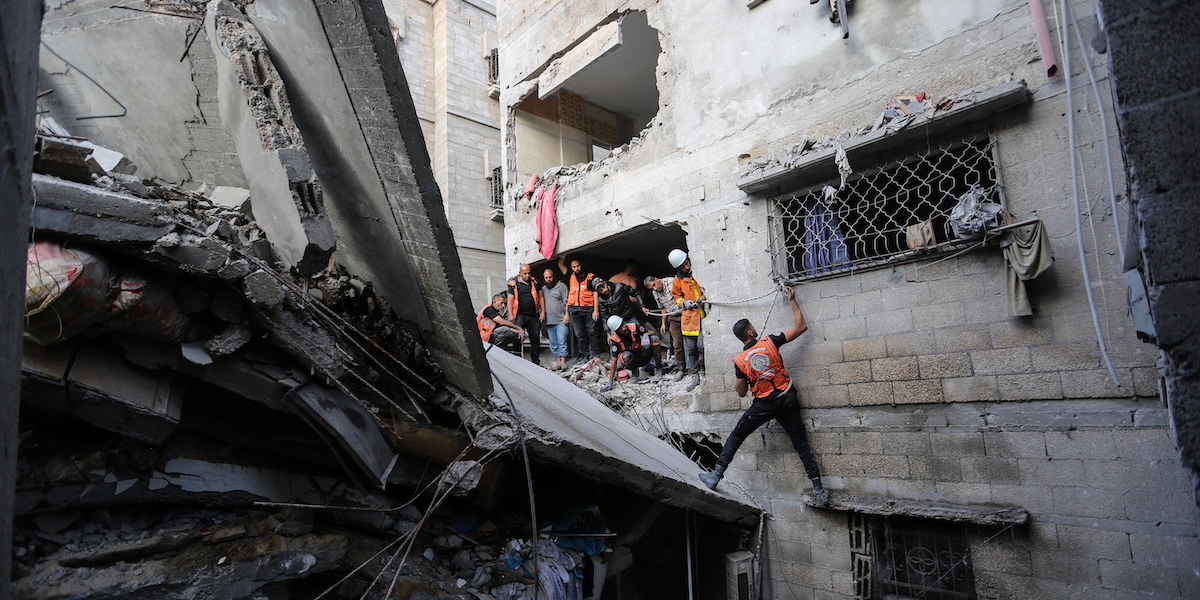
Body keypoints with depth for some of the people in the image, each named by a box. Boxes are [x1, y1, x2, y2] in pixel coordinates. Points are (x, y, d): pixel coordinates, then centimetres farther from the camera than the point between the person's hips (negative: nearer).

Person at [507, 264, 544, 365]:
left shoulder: (534, 282, 11)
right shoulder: (514, 284, 2)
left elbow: (541, 297, 14)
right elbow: (510, 300, -1)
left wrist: (543, 311, 6)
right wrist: (511, 315, -11)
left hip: (534, 315, 3)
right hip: (520, 315, -3)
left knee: (536, 339, 7)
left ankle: (535, 360, 17)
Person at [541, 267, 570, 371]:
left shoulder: (561, 286, 3)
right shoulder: (543, 289, 17)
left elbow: (566, 302, -3)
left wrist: (567, 315, -11)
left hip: (561, 320, -5)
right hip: (549, 322, 5)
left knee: (562, 341, -9)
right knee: (553, 344, 5)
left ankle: (563, 362, -9)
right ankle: (557, 362, 8)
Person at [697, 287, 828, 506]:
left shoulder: (740, 361, -6)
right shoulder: (770, 343, -6)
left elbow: (741, 392, 3)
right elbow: (801, 327, 2)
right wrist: (793, 301, 10)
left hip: (763, 405, -1)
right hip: (787, 399, 2)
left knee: (735, 437, 8)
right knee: (801, 443, 8)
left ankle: (716, 475, 4)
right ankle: (818, 489, 8)